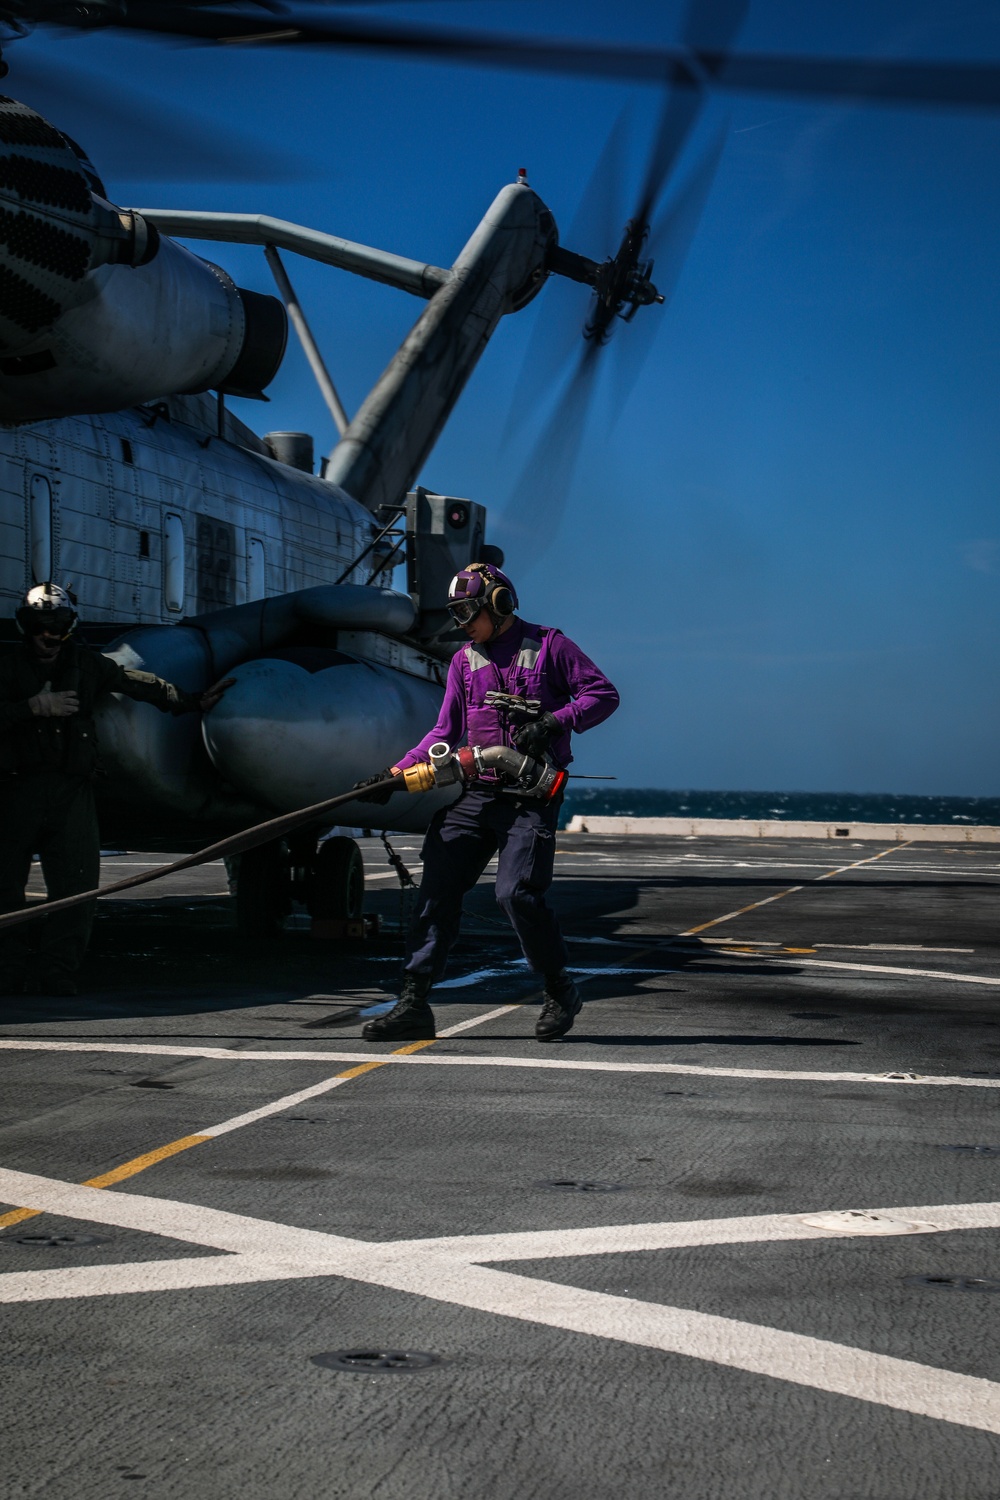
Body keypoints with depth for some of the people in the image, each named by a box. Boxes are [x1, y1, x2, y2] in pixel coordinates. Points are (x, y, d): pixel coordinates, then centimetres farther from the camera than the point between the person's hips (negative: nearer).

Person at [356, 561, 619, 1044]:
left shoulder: (548, 645, 1)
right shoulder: (464, 660, 17)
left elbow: (603, 694, -2)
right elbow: (445, 731, 15)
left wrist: (551, 723, -16)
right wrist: (397, 773, 3)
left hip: (531, 795, -6)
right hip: (476, 795, 6)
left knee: (517, 892, -17)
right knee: (436, 889, -3)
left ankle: (559, 991, 5)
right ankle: (413, 1003, -1)